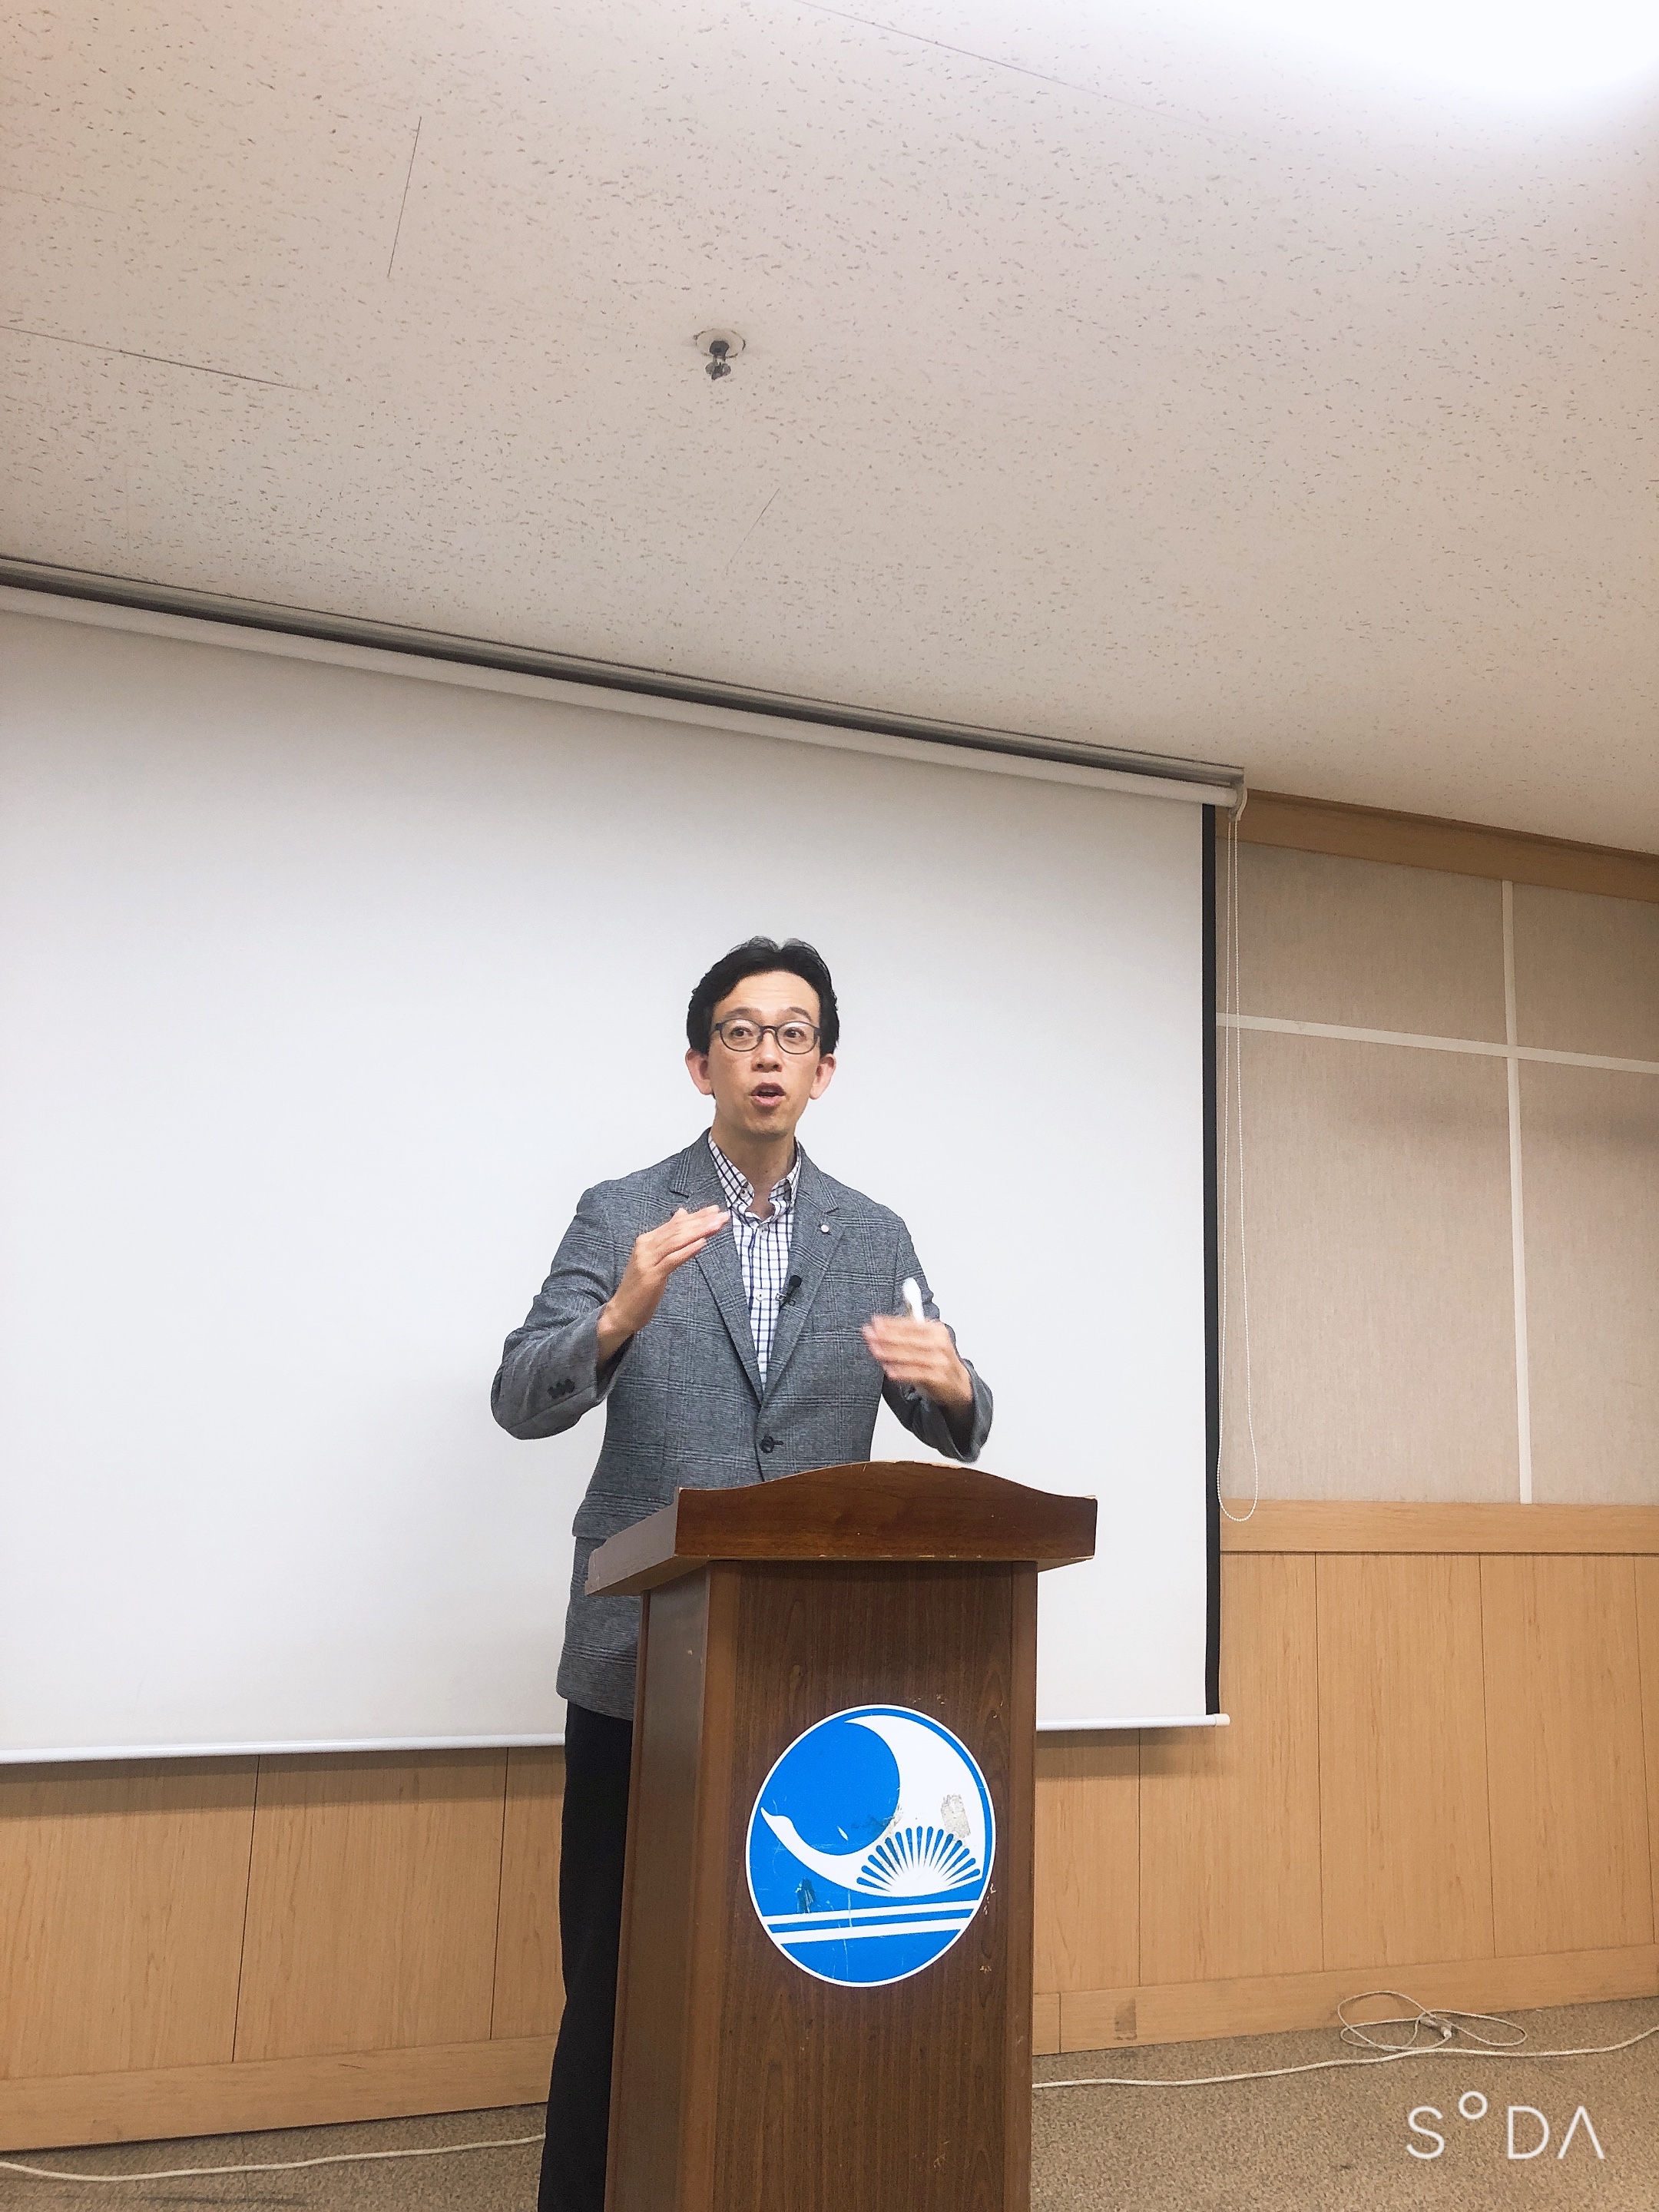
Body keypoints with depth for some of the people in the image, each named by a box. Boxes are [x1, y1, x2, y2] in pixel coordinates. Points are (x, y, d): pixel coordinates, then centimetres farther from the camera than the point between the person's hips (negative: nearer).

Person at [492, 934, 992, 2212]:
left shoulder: (876, 1239, 6)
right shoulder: (621, 1217, -2)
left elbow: (959, 1434, 4)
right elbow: (523, 1402, -11)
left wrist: (951, 1382, -21)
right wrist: (620, 1316, -32)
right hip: (647, 1652, -2)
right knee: (618, 1967, 7)